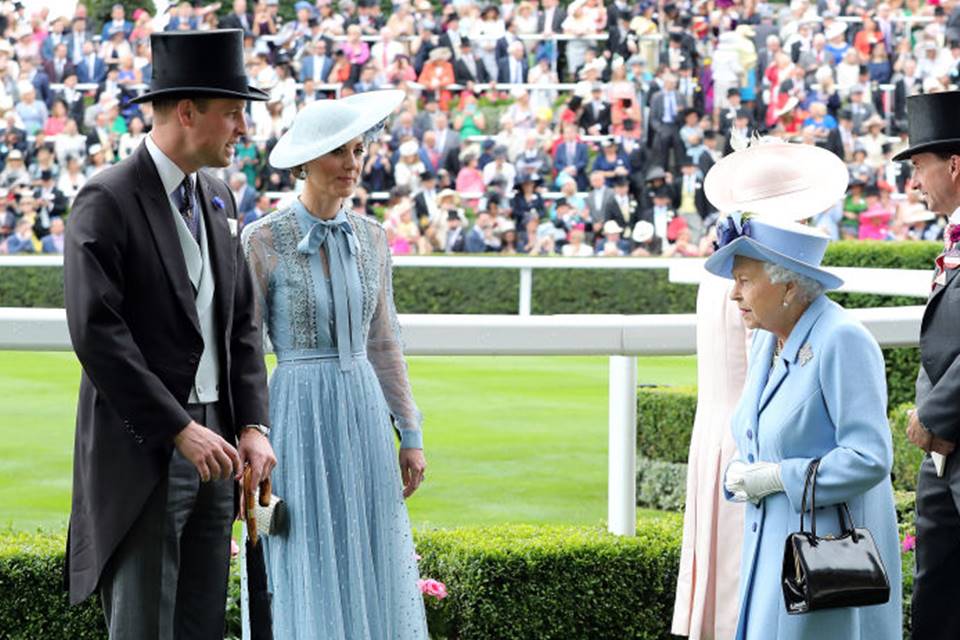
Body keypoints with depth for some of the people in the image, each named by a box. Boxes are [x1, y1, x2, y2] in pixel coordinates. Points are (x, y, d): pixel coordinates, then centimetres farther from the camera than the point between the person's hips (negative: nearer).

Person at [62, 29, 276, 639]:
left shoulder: (218, 198, 14)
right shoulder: (107, 201, -11)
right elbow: (97, 333, -19)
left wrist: (253, 424, 2)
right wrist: (179, 430, -20)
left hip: (213, 446, 8)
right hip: (142, 452, -7)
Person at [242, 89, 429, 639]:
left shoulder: (371, 238, 8)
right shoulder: (263, 241, -7)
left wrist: (411, 435, 11)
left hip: (365, 414, 5)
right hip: (299, 417, -5)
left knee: (368, 577, 6)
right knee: (307, 584, -3)